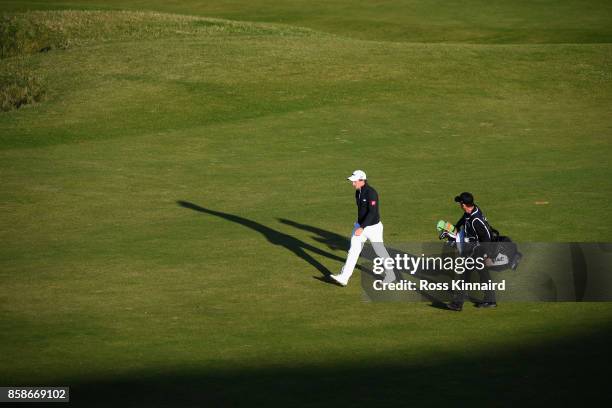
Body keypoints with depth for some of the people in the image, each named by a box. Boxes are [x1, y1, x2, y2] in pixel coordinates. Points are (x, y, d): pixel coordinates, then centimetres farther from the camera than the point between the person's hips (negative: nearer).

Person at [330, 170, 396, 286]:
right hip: (360, 226, 7)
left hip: (373, 227, -7)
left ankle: (390, 275, 29)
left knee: (380, 252, 8)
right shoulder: (358, 192, 3)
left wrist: (362, 228, -36)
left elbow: (372, 213, -30)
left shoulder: (371, 193, -24)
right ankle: (343, 278, -8)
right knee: (353, 251, -3)